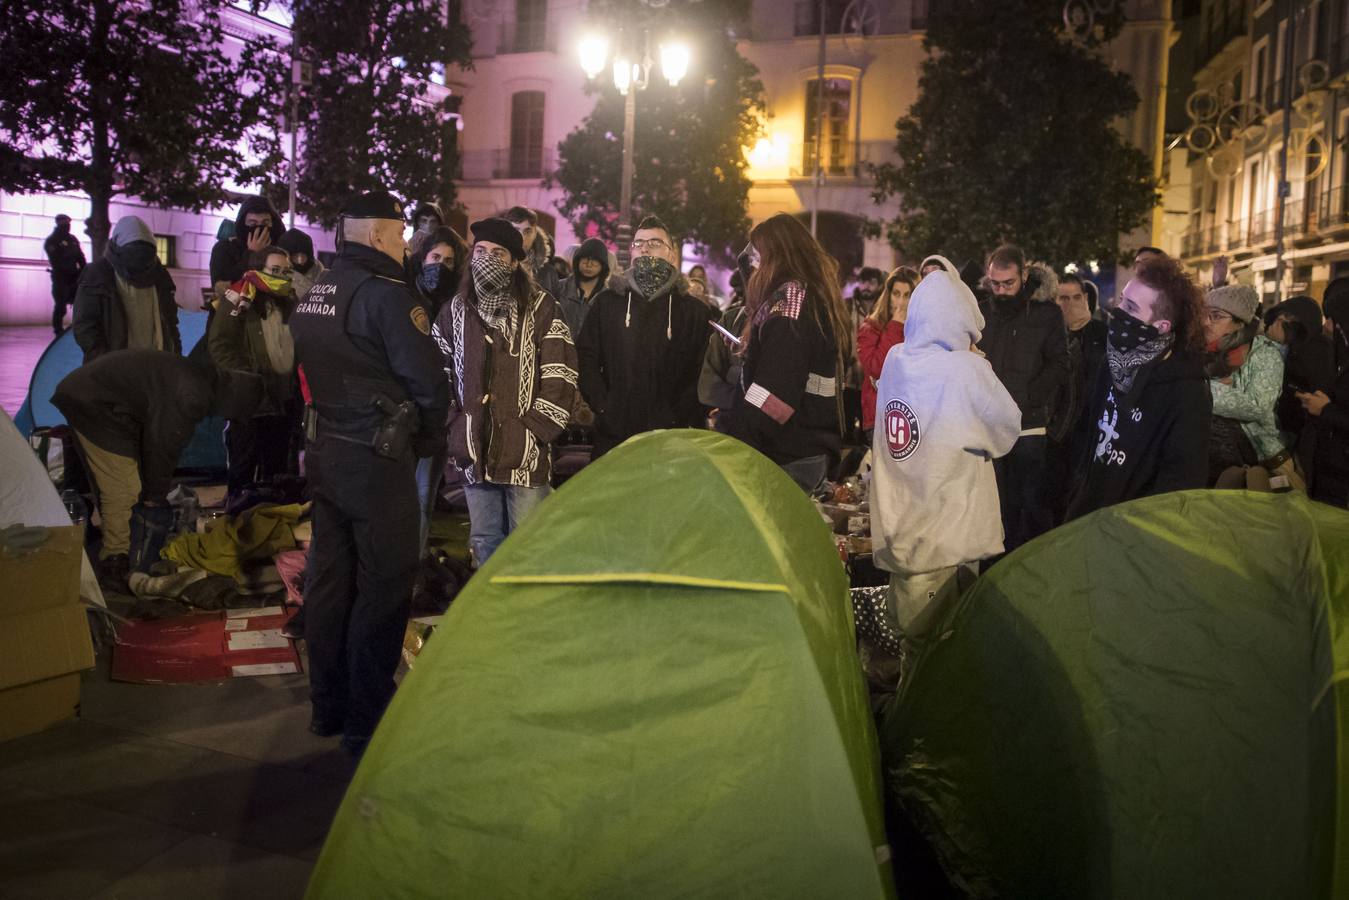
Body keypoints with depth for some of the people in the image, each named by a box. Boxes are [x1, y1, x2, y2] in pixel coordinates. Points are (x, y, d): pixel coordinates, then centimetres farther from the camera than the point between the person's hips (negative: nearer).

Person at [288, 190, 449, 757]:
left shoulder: (316, 292, 12)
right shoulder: (382, 293, -15)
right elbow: (428, 380, -16)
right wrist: (429, 439, 1)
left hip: (324, 450, 9)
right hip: (377, 457, -9)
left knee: (329, 576, 15)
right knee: (384, 583, -1)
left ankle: (328, 705, 26)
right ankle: (366, 720, 6)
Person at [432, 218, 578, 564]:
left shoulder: (541, 309, -2)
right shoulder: (455, 311, 10)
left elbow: (560, 377, -7)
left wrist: (533, 430, -12)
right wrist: (454, 428, 4)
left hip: (526, 454, -4)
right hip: (474, 453, 4)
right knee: (484, 542, 14)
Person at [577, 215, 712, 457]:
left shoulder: (694, 312, 8)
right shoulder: (607, 302, 11)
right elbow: (586, 359, 7)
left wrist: (681, 419, -8)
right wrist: (603, 407, -5)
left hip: (671, 438, -1)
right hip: (613, 437, 1)